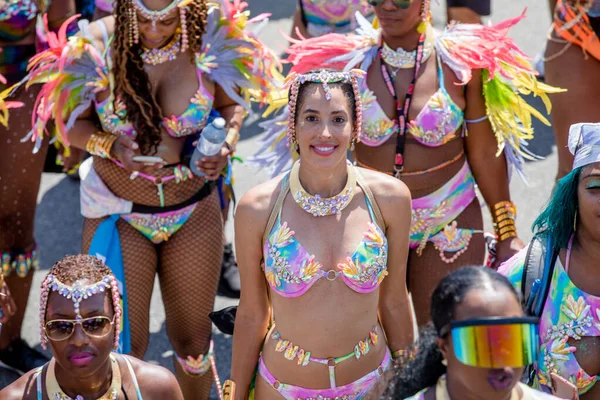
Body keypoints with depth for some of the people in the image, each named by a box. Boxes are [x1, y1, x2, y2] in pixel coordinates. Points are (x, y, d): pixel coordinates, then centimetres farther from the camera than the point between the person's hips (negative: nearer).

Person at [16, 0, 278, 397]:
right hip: (120, 213, -1)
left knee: (192, 338, 13)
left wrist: (228, 142, -16)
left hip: (195, 211, 1)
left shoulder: (210, 38, -13)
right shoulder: (96, 45, -16)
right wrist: (112, 146, -24)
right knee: (124, 345, -1)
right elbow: (70, 122, -5)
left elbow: (231, 103, 5)